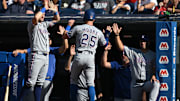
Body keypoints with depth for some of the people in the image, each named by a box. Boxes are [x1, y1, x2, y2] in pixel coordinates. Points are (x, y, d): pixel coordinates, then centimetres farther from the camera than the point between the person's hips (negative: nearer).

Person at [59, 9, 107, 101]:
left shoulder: (78, 28, 3)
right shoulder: (98, 32, 10)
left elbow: (65, 36, 14)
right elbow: (104, 44, 24)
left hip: (79, 56, -1)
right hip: (91, 58, 1)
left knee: (73, 80, 14)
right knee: (90, 83, 0)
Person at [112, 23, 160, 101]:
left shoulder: (152, 55, 8)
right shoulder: (133, 52, 8)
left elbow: (155, 67, 0)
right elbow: (121, 47, -2)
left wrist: (154, 75, -22)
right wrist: (117, 35, -15)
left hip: (147, 82, -2)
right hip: (135, 84, 2)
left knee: (156, 84, -36)